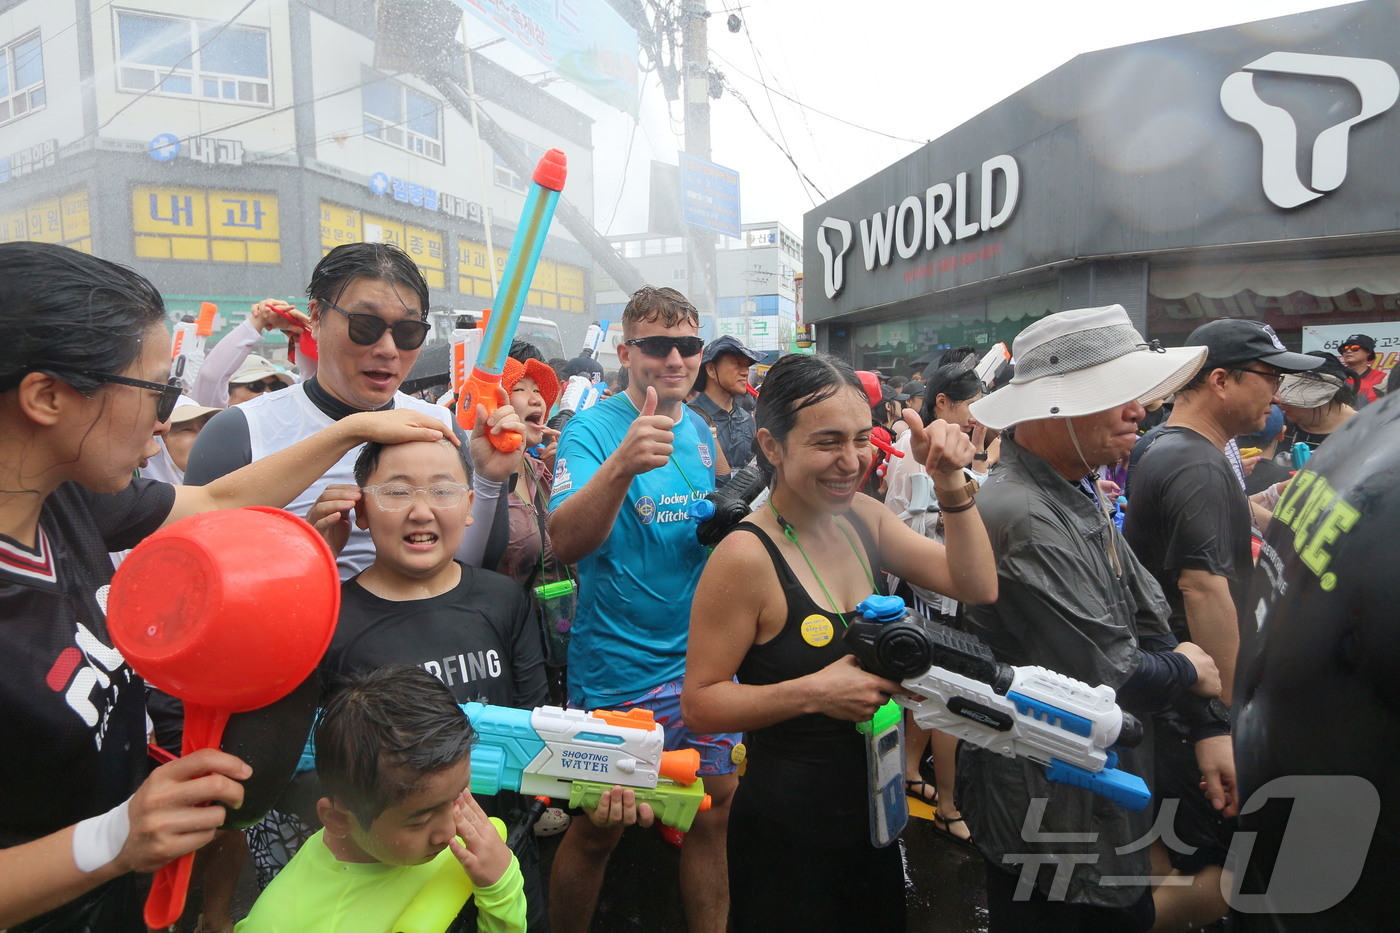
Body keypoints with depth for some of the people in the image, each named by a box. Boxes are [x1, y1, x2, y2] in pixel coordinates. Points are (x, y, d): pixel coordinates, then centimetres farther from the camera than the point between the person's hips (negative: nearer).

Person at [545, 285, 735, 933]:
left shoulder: (700, 431, 6)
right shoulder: (592, 429, -12)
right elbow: (566, 542, -28)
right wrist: (622, 463, -44)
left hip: (704, 659, 6)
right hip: (618, 671, -5)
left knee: (712, 815, 15)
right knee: (597, 829, 8)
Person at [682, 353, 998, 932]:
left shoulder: (861, 517, -3)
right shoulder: (747, 556, -23)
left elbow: (977, 587, -4)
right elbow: (700, 704, -18)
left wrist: (951, 482, -15)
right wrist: (814, 692, -28)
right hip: (788, 832, -7)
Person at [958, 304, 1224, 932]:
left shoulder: (1078, 494, 4)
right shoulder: (1023, 516, -29)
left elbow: (1148, 619, 6)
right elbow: (1111, 675, -26)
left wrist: (1207, 728, -2)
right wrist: (1188, 672, -6)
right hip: (1048, 810, -9)